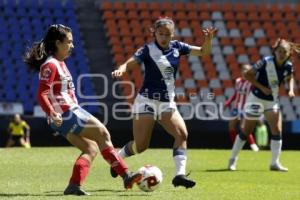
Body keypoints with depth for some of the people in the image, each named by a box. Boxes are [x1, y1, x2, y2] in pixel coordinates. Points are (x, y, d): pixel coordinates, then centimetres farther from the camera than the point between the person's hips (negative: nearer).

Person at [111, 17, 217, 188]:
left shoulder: (177, 47, 6)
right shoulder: (148, 50, -8)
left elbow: (203, 52, 8)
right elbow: (130, 63, -20)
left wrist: (208, 39, -13)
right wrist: (121, 70, -43)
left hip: (167, 102, 5)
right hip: (147, 101, -5)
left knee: (182, 134, -15)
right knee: (141, 145, -4)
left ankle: (180, 174, -18)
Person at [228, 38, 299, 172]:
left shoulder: (288, 66, -7)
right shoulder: (266, 62, -23)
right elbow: (247, 73, -17)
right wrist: (261, 87, -22)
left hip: (272, 100, 5)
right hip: (257, 99, -5)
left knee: (277, 130, -7)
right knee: (247, 131, 2)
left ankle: (275, 163, 0)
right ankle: (232, 159, 17)